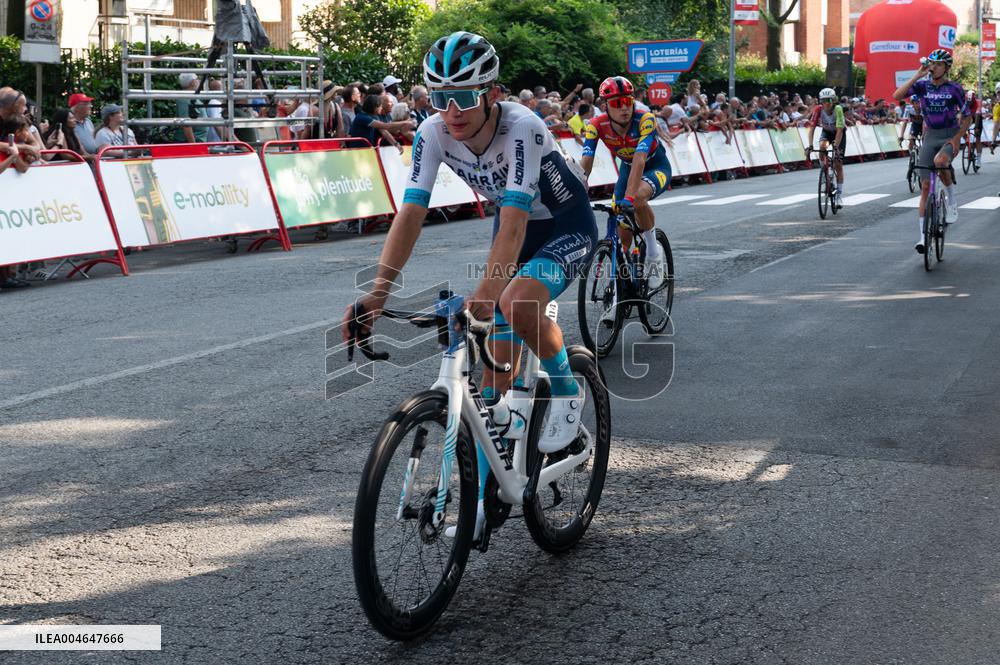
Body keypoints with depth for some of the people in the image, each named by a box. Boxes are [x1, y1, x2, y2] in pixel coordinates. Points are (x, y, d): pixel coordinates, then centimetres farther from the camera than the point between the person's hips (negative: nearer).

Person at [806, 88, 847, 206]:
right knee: (822, 147, -33)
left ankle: (839, 194, 3)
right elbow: (812, 128, -29)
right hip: (826, 131, 2)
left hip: (839, 133, -2)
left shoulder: (838, 109, -33)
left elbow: (839, 130, -36)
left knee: (838, 164, -5)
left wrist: (836, 147, -44)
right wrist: (810, 146, -39)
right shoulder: (818, 110, -27)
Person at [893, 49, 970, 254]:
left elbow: (967, 117, 1)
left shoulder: (954, 89, -5)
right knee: (925, 186, -3)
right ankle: (923, 236, 0)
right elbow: (897, 96, -16)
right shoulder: (922, 86, -1)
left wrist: (958, 137, -13)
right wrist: (917, 76, -19)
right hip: (930, 137, 3)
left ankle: (951, 199, -9)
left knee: (940, 161, -37)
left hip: (950, 137, -3)